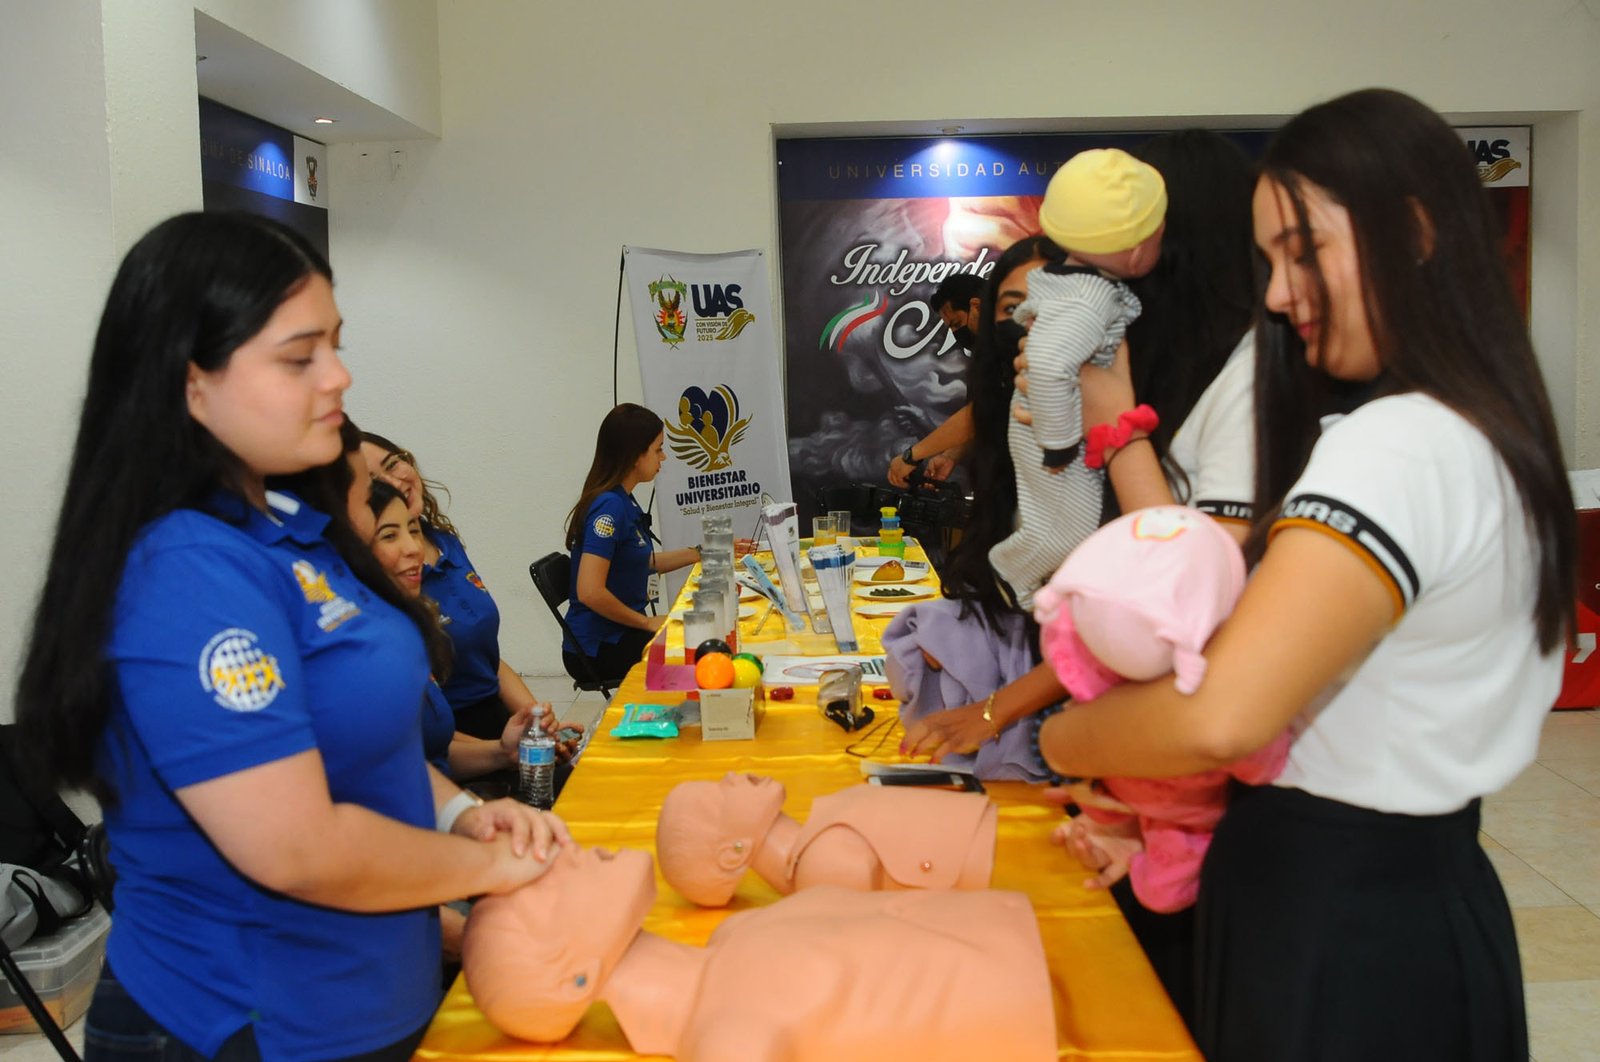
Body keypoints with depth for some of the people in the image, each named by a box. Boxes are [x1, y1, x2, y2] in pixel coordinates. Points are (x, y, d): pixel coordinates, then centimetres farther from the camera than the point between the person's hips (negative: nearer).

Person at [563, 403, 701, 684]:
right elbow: (590, 592, -27)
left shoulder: (623, 501, 8)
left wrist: (701, 554, 17)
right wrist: (648, 622, -16)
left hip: (620, 634, 9)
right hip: (596, 649, -9)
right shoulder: (609, 506, -21)